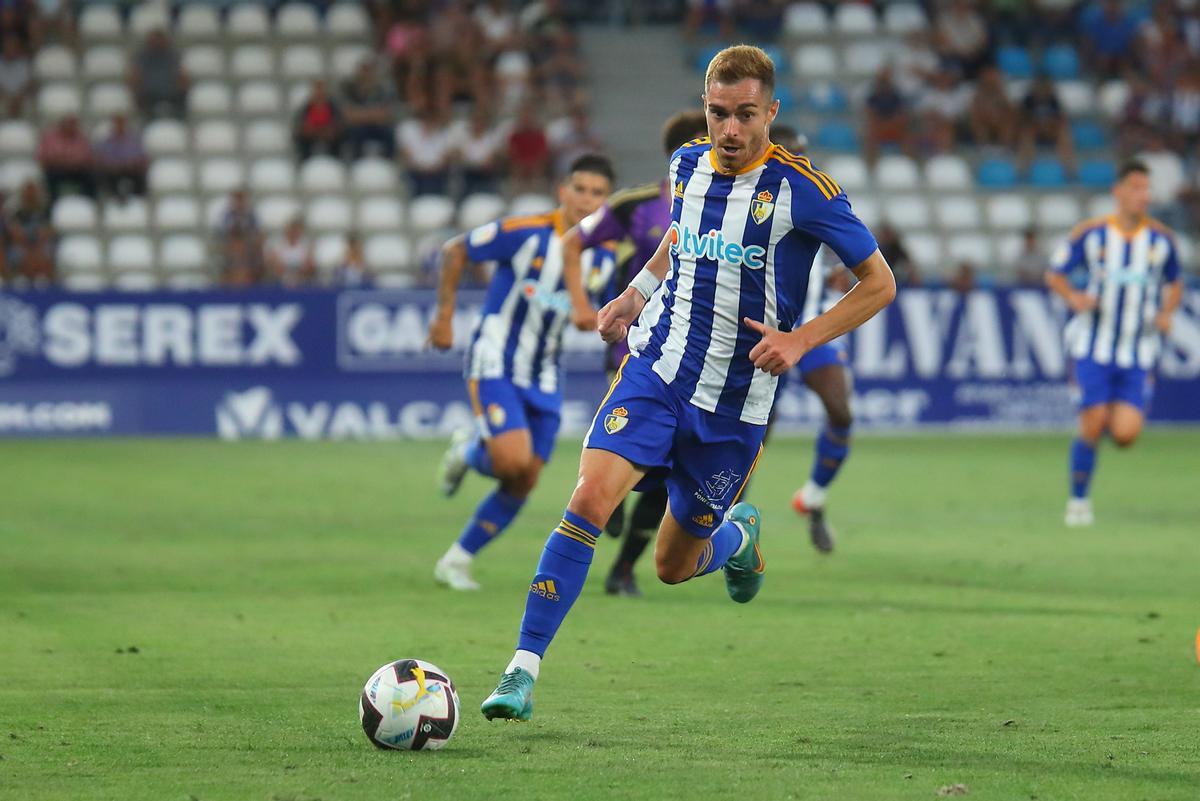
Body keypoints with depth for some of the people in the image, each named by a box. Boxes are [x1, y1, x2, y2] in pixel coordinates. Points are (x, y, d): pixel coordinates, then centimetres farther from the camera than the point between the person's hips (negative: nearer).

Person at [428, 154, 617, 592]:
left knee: (522, 483, 3)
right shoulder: (526, 234, -16)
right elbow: (454, 251, -5)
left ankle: (455, 562, 19)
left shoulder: (605, 255, -1)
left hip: (543, 379, 5)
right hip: (495, 366, -5)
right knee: (512, 459, -24)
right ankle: (467, 452, 13)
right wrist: (444, 316, -6)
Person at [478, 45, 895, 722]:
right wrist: (637, 292, 17)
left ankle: (739, 535, 46)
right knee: (590, 500, -22)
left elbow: (879, 284, -6)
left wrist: (801, 340, -17)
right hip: (657, 368, 2)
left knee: (674, 566, 9)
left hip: (735, 405, -2)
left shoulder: (802, 190, -13)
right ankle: (524, 671, -18)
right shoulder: (688, 164, 2)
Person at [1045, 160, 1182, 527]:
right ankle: (1078, 499, 9)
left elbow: (1174, 283, 18)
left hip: (1138, 356, 2)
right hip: (1093, 348, -2)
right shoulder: (1090, 234, -3)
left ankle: (1115, 416, 26)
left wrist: (1167, 312, -2)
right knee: (1092, 426, -12)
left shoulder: (1162, 239, 3)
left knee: (1125, 434, -11)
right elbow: (1054, 274, 7)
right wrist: (1074, 297, -13)